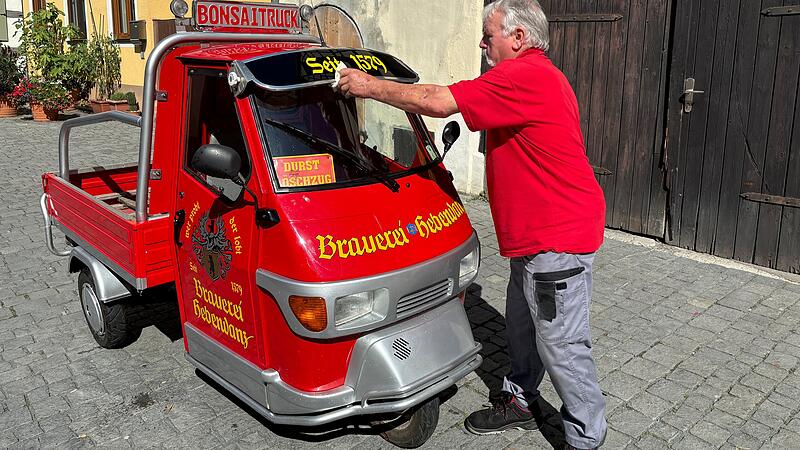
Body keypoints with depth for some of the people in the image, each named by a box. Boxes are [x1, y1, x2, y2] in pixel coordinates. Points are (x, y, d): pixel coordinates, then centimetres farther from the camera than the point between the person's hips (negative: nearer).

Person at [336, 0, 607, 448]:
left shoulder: (524, 75, -19)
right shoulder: (535, 76, 18)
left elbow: (440, 102, -21)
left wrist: (372, 87, -11)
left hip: (558, 237, -11)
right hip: (535, 235, 11)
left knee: (561, 343, 0)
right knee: (522, 325, 22)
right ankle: (520, 400, 41)